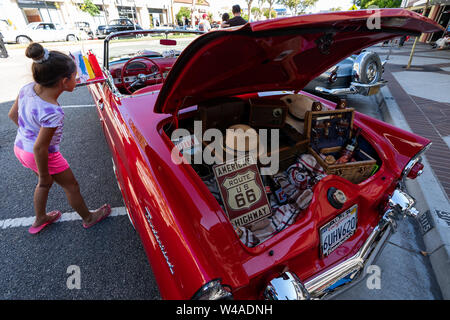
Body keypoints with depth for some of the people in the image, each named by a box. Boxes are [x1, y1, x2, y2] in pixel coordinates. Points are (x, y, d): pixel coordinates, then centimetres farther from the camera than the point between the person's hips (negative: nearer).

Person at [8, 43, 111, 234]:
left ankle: (39, 220, 49)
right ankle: (88, 218, 35)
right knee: (71, 185, 13)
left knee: (45, 183, 29)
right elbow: (40, 148, -28)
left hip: (20, 147, 8)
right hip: (41, 156, -8)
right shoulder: (53, 113, -34)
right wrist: (44, 175, -14)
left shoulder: (27, 89, -10)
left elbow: (13, 115, 5)